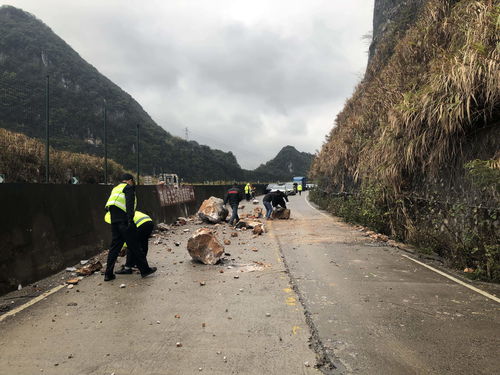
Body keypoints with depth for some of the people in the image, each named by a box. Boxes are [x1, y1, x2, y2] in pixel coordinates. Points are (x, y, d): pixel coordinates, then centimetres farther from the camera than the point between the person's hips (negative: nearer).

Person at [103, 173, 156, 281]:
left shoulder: (115, 189, 25)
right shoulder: (129, 187, 0)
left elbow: (110, 206, 21)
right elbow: (129, 204, -16)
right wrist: (130, 219, -22)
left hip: (114, 222, 8)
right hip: (125, 221, -8)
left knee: (114, 247, 12)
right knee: (135, 246, -1)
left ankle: (108, 274, 13)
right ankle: (145, 269, 8)